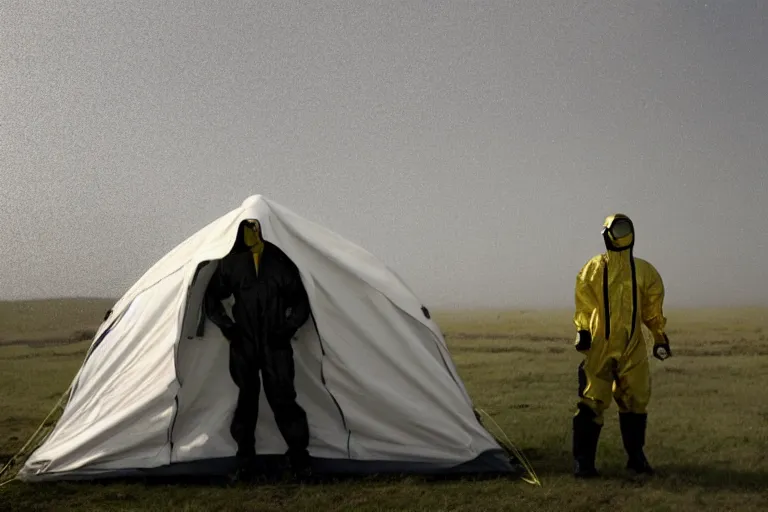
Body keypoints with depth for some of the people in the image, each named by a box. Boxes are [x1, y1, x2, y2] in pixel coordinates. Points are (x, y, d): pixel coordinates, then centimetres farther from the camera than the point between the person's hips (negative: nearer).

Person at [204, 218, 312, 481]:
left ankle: (300, 459, 5)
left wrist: (289, 327, -6)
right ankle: (245, 463, 17)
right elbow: (212, 298, 12)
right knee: (246, 400, 6)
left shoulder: (281, 260, 1)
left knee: (283, 400, -7)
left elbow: (300, 302, 8)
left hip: (276, 345, -1)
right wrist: (225, 324, -1)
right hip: (243, 346, 1)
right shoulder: (231, 262, 2)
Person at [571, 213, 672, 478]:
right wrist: (582, 331, -13)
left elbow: (652, 310, 14)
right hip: (600, 345, -3)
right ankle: (582, 461, -4)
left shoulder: (644, 271, 10)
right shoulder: (594, 269, 1)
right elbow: (584, 306, -1)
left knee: (636, 401, 9)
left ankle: (636, 456, 23)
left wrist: (660, 337, 9)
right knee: (592, 402, -8)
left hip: (633, 349, 4)